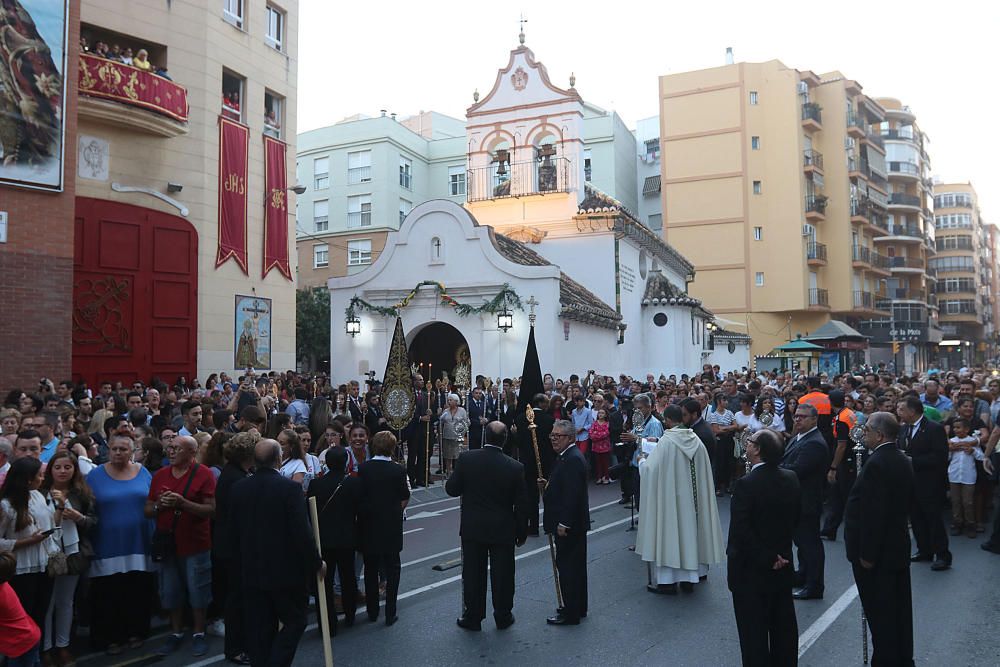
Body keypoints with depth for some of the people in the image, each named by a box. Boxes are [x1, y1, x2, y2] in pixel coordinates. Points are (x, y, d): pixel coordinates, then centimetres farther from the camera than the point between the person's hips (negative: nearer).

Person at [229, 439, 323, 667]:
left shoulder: (238, 488, -2)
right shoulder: (290, 488, -17)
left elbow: (233, 533, 5)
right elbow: (302, 532, -18)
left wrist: (241, 566, 17)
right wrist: (316, 563, -4)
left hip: (251, 571, 5)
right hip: (287, 570, -5)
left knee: (259, 629, 14)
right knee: (294, 621, 10)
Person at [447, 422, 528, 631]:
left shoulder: (467, 458, -13)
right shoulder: (515, 467, -13)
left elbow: (452, 489, -5)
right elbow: (521, 505, -6)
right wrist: (522, 533, 7)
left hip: (472, 528, 1)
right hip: (503, 530, 0)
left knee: (473, 574, 12)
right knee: (502, 575, 13)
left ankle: (472, 617, 23)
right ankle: (503, 617, 26)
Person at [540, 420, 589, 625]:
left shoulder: (573, 460, -20)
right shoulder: (568, 456, 13)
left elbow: (572, 493, -25)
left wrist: (564, 523, -23)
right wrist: (547, 486, 4)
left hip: (569, 524, -11)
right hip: (573, 523, 11)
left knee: (567, 566, -3)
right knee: (575, 566, 18)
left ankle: (570, 614, 5)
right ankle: (578, 608, 30)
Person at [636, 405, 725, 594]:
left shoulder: (666, 441, -17)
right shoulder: (695, 439, -1)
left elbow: (650, 468, -15)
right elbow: (703, 469, 10)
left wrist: (642, 459, 6)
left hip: (670, 496, -5)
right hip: (692, 497, 6)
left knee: (669, 531, 3)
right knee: (688, 528, 15)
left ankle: (667, 580, 8)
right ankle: (689, 576, 22)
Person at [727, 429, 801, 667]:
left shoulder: (746, 484, -23)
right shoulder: (791, 479, -3)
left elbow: (740, 531, -24)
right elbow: (795, 519, 7)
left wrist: (766, 558, -14)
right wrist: (779, 549, 10)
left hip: (751, 570, -6)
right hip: (783, 567, 6)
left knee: (754, 632, 6)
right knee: (784, 627, 19)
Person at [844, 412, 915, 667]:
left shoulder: (876, 464, -22)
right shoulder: (902, 461, 8)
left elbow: (873, 514, -25)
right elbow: (902, 505, 14)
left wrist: (866, 554, -19)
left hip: (877, 551, -9)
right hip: (898, 547, 9)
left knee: (879, 612, 2)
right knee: (899, 609, 18)